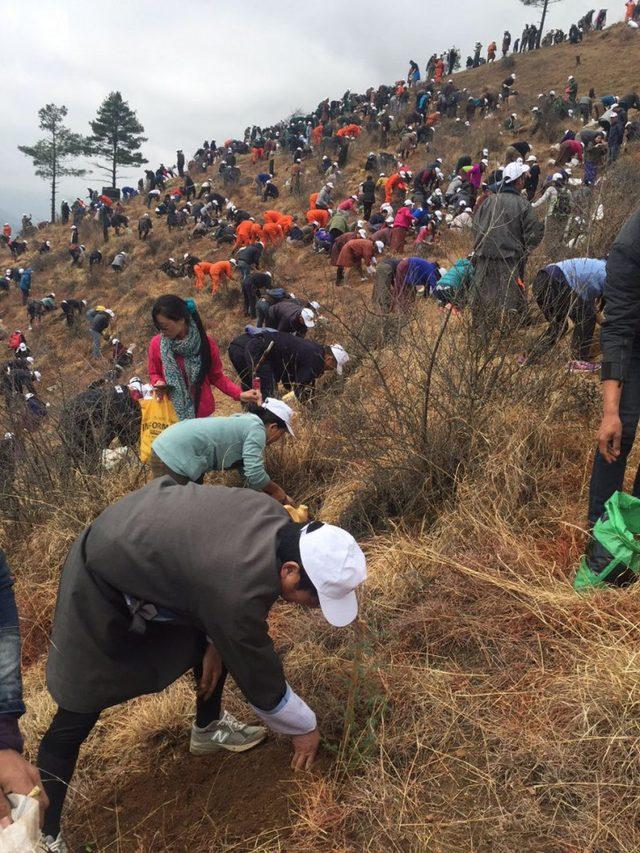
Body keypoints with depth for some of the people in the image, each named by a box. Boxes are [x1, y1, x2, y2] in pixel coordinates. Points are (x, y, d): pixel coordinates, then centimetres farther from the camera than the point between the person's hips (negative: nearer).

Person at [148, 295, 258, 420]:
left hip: (202, 412, 0)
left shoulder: (206, 343, -13)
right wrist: (158, 383, -18)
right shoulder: (156, 344, -10)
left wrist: (239, 394, -15)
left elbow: (217, 376, -2)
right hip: (171, 413, 0)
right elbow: (154, 374, 6)